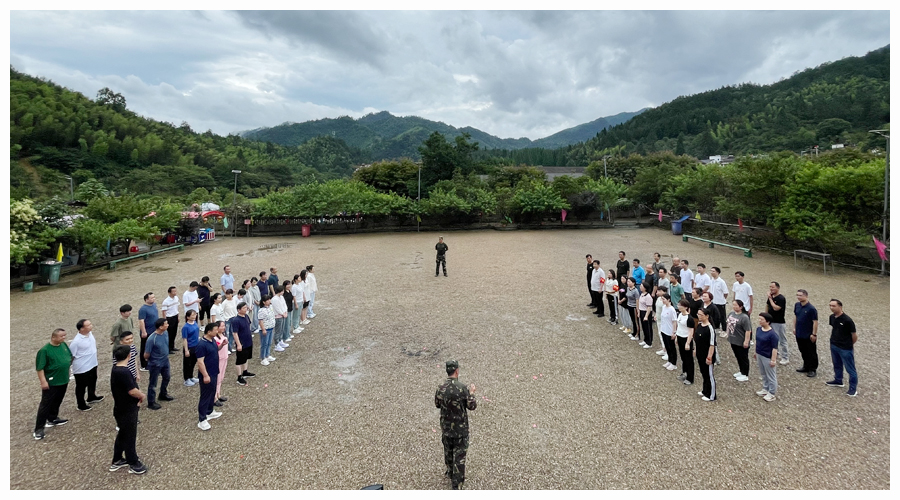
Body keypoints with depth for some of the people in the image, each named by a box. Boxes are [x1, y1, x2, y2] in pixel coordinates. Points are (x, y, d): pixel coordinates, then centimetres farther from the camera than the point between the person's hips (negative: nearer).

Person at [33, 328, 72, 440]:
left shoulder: (64, 345, 1)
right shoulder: (45, 350, -19)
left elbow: (70, 357, 17)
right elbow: (40, 367, -19)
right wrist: (43, 381, -22)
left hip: (63, 380, 7)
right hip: (51, 382, -7)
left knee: (57, 402, 21)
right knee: (45, 404, -1)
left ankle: (52, 419, 38)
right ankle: (39, 428, 7)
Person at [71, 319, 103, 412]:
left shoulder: (90, 333, -6)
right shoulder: (76, 341, -30)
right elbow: (70, 356, -20)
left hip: (93, 364, 8)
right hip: (82, 368, -8)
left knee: (92, 382, 28)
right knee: (81, 387, 13)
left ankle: (91, 397, 51)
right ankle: (81, 405, 31)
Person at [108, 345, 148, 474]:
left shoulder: (116, 369, 3)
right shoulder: (124, 372, -29)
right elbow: (132, 391, -29)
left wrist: (138, 394, -2)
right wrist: (142, 396, -9)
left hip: (121, 409, 9)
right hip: (127, 411, -9)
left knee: (122, 435, 23)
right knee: (130, 437, 6)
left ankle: (117, 461, 36)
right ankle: (134, 464, 19)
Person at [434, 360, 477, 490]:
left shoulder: (440, 388, -10)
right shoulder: (462, 388, -23)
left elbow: (437, 404, 6)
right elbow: (472, 406, -13)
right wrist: (471, 393, 3)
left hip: (446, 427, 4)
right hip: (460, 428, -4)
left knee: (448, 450, 24)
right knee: (459, 454, 8)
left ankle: (450, 472, 44)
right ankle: (456, 482, 13)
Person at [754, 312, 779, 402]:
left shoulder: (772, 334, -24)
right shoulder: (759, 329, 0)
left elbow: (775, 348, -22)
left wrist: (773, 360, -21)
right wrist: (756, 352, 20)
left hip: (768, 357, -8)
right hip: (759, 355, 8)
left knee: (770, 376, 8)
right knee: (763, 374, 22)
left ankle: (771, 393, 21)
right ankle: (765, 389, 38)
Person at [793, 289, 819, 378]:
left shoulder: (811, 308, -20)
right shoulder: (797, 305, 0)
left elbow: (815, 322, -17)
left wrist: (814, 334, -15)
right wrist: (794, 328, 15)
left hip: (808, 335, -6)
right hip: (799, 334, 6)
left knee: (811, 353, 7)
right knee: (803, 351, 19)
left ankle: (812, 369, 18)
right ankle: (806, 367, 33)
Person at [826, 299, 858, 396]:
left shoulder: (847, 320, -22)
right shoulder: (831, 317, -3)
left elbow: (854, 336, -11)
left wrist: (849, 345, 4)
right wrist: (834, 340, 13)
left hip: (845, 348, -7)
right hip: (834, 346, 7)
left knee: (850, 368, 5)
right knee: (837, 365, 24)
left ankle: (853, 388, 16)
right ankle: (838, 381, 41)